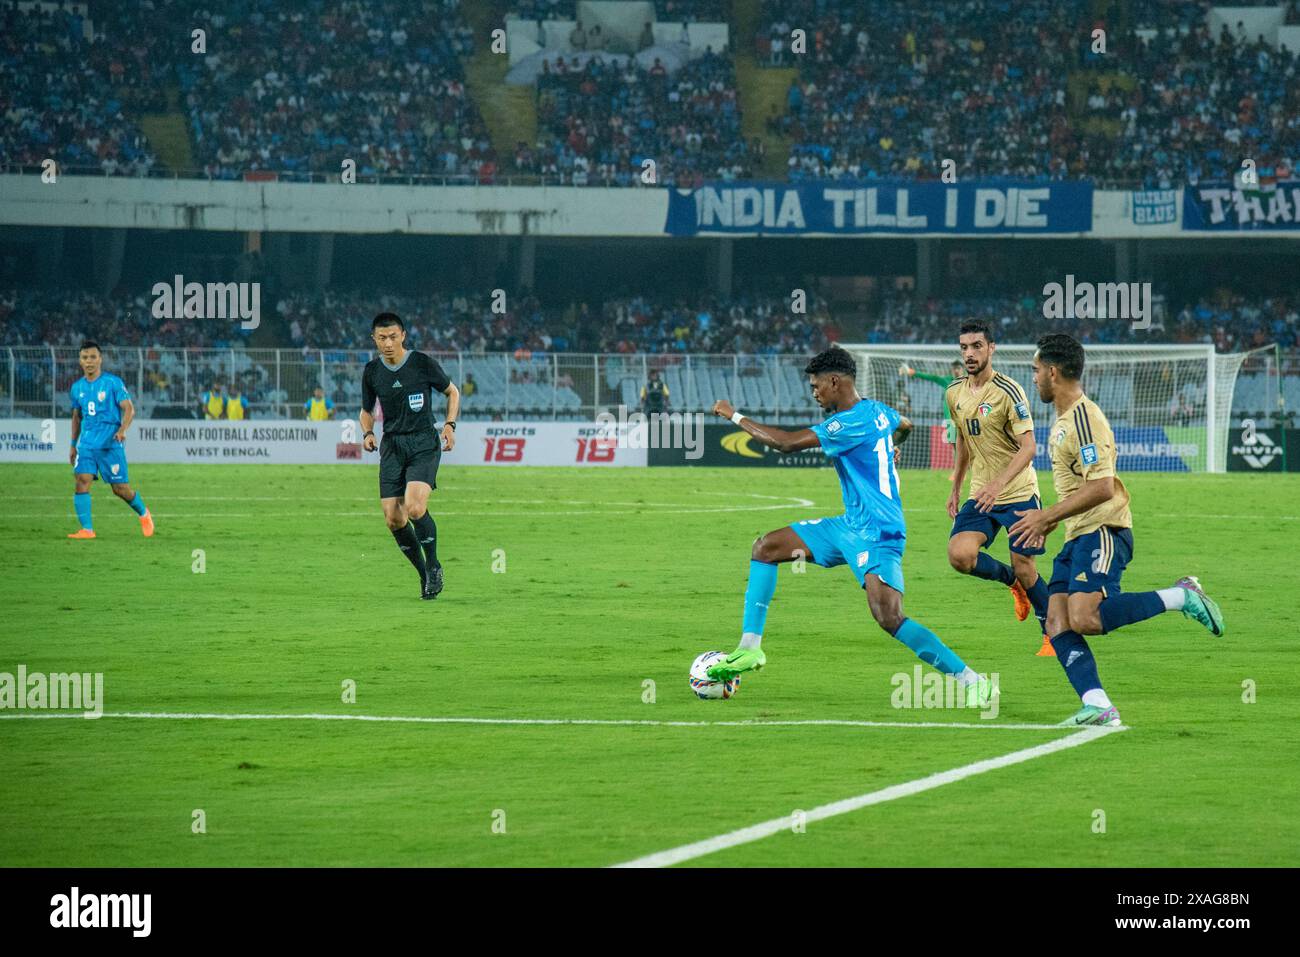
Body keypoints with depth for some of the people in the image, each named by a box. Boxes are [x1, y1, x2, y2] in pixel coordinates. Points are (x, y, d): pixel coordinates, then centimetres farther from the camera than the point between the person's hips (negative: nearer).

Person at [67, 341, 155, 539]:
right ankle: (87, 529, -14)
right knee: (81, 482, -15)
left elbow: (129, 408, -9)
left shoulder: (113, 382, -5)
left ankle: (143, 514, 28)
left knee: (120, 489, 0)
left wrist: (123, 429, -27)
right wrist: (73, 445, 22)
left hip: (110, 443, -4)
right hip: (86, 443, 4)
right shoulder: (77, 387, 11)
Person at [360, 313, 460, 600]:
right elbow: (367, 410, 19)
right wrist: (367, 433, -1)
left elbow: (452, 392, 9)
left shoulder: (423, 363, -5)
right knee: (393, 520, -4)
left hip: (423, 444, -4)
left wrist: (450, 424, -4)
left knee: (414, 507, -23)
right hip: (392, 446, 4)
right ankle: (424, 574, 15)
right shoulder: (372, 371, 5)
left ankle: (433, 566, -1)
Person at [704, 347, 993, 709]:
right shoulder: (876, 410, 8)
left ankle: (973, 683, -15)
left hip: (877, 534, -11)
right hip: (850, 526, 11)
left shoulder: (853, 422, -21)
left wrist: (735, 416, -11)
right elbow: (904, 426, 33)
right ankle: (750, 648, 11)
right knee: (766, 547, 9)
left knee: (889, 618, -23)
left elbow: (787, 442, -22)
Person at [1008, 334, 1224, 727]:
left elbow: (1101, 488, -21)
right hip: (1077, 537, 10)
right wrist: (1048, 522, 22)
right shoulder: (1063, 420, 19)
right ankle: (1097, 705, -14)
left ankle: (1181, 597, -12)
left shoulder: (1084, 418, -14)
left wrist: (1047, 516, -17)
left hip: (1103, 532, -10)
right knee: (1058, 625, -6)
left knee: (1084, 618, -25)